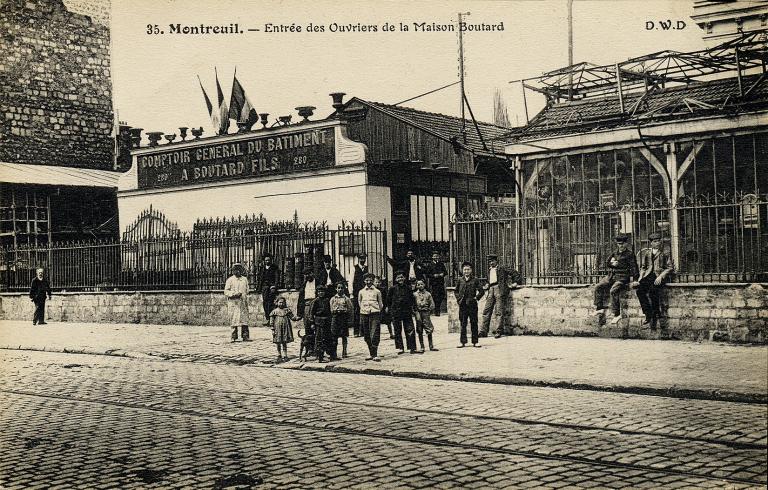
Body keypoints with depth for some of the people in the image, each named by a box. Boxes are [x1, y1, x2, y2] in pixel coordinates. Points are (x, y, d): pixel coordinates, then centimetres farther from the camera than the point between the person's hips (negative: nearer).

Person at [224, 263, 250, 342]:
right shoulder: (230, 280, 2)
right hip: (233, 303, -3)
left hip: (243, 303, 3)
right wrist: (234, 294, -15)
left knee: (244, 319, -3)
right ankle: (234, 337, 2)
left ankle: (245, 336, -2)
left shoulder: (245, 279, 14)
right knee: (233, 320, -4)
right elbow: (226, 291, -1)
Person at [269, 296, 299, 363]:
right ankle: (279, 356, 16)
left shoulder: (287, 310, 6)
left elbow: (292, 317, 3)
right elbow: (271, 321, 2)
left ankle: (285, 356, 10)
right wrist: (273, 330, -2)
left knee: (285, 342, 4)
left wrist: (297, 318, -17)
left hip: (285, 329, 1)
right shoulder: (274, 311, 1)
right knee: (278, 343, 5)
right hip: (278, 329, -1)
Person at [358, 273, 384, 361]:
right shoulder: (361, 292, 12)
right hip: (364, 314, 2)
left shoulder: (377, 291, 8)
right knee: (366, 335, 5)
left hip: (375, 313, -2)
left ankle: (375, 355, -14)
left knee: (375, 334, -12)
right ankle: (370, 353, 16)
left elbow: (380, 304, 15)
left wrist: (378, 310, 9)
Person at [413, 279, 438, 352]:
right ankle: (422, 347, 8)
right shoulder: (414, 294, 5)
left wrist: (429, 311, -3)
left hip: (426, 313, 0)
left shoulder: (428, 294, 6)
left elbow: (432, 304, 7)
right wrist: (415, 312, -5)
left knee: (429, 330, -1)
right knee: (420, 332, 2)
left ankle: (431, 346, 6)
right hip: (418, 313, 0)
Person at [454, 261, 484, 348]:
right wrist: (458, 299, 7)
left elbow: (481, 291, 4)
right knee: (463, 324, 5)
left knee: (474, 324, 2)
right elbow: (456, 291, 19)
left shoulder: (475, 280, 1)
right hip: (462, 305, 2)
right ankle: (463, 342, 10)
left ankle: (475, 342, 7)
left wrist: (476, 298, -5)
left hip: (472, 304, -2)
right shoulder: (460, 280, 8)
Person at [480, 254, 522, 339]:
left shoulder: (502, 269, 5)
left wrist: (515, 283, 0)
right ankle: (483, 331, 0)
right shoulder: (489, 270, 22)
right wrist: (486, 285, 17)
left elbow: (515, 273, 5)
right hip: (490, 290, 6)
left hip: (500, 289, -6)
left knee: (499, 311, -8)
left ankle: (498, 331, -7)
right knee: (486, 311, -1)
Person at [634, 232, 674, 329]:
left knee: (652, 292, -34)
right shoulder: (646, 253, 21)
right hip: (648, 276, 3)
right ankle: (649, 316, -27)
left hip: (659, 276, -3)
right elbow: (643, 267, 21)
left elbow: (671, 268, 6)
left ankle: (654, 319, -27)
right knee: (640, 291, -29)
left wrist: (660, 277, -9)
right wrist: (641, 277, 2)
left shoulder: (664, 254, 14)